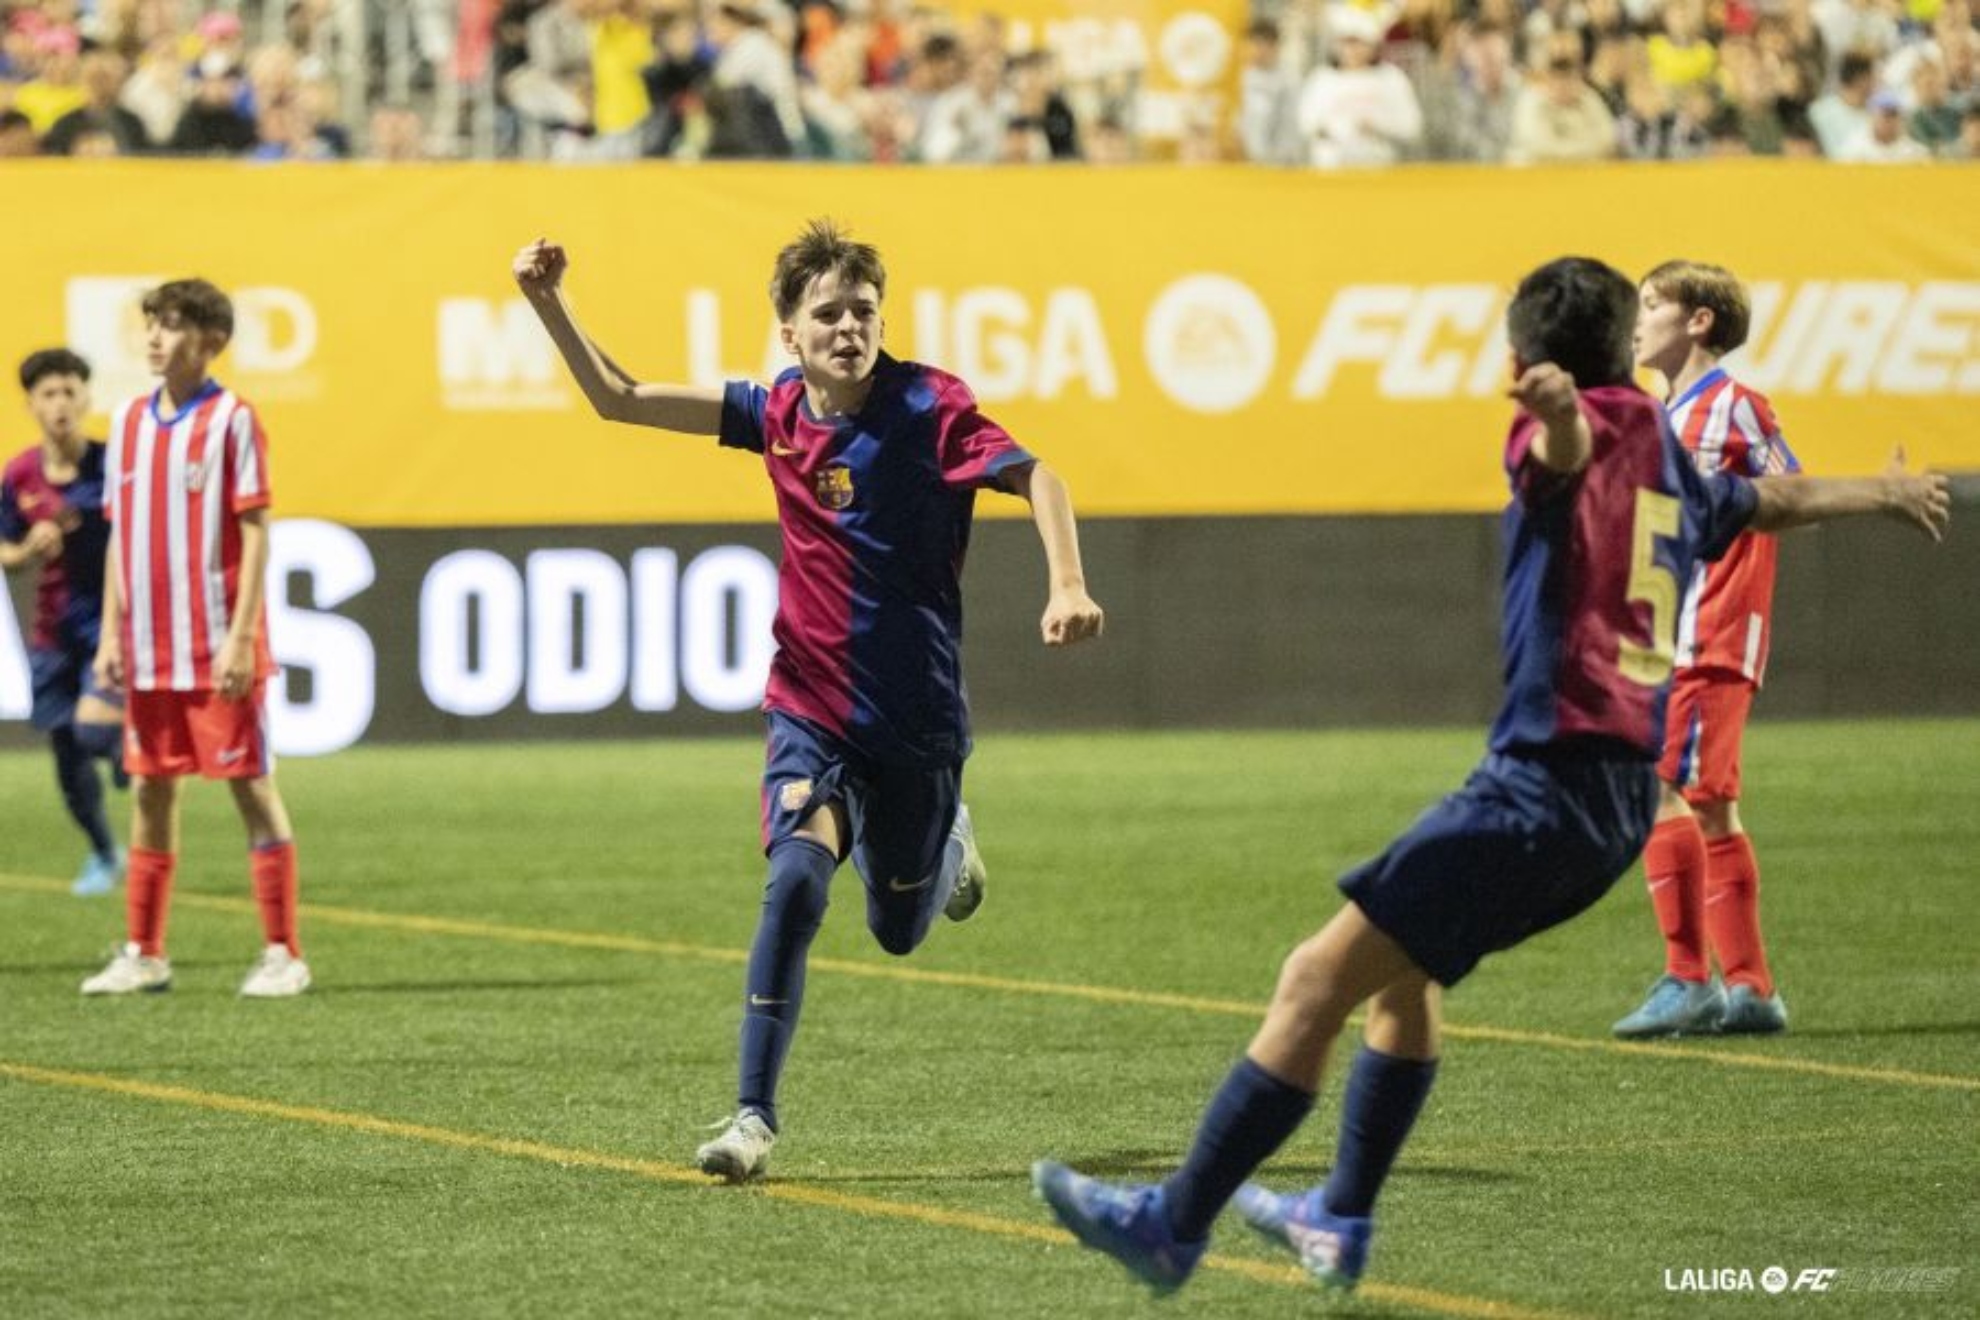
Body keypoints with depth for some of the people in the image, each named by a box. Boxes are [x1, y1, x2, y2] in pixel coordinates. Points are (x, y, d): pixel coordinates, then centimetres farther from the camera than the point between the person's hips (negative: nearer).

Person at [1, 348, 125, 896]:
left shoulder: (113, 465, -11)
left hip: (111, 620, -4)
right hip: (53, 633, 4)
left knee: (95, 727, -24)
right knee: (67, 754, 8)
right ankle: (104, 855, 30)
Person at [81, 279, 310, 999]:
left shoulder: (231, 419, -7)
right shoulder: (129, 421, 11)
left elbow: (255, 531, -9)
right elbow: (120, 534, 15)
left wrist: (240, 635, -15)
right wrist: (111, 632, 9)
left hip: (217, 648, -6)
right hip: (149, 649, 6)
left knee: (251, 787, -2)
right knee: (151, 789, 9)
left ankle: (282, 953, 1)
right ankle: (144, 953, 15)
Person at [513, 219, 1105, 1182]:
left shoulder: (926, 407, -14)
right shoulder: (777, 414, -3)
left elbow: (1033, 478, -21)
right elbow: (621, 400, 3)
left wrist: (1067, 587, -37)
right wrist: (549, 303, -7)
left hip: (916, 718, -1)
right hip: (811, 711, 1)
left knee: (899, 929, 14)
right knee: (797, 879, -23)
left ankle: (949, 843, 51)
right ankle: (754, 1116, -20)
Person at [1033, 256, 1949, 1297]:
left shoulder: (1580, 440, -6)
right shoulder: (1665, 460, 18)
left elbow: (1575, 442, -32)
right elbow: (1771, 500, 39)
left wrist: (1559, 407, -57)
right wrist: (1883, 492, 59)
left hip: (1544, 780, -9)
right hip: (1625, 796, 9)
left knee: (1320, 978, -11)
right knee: (1404, 968, 28)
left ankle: (1176, 1224, -13)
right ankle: (1341, 1225, 35)